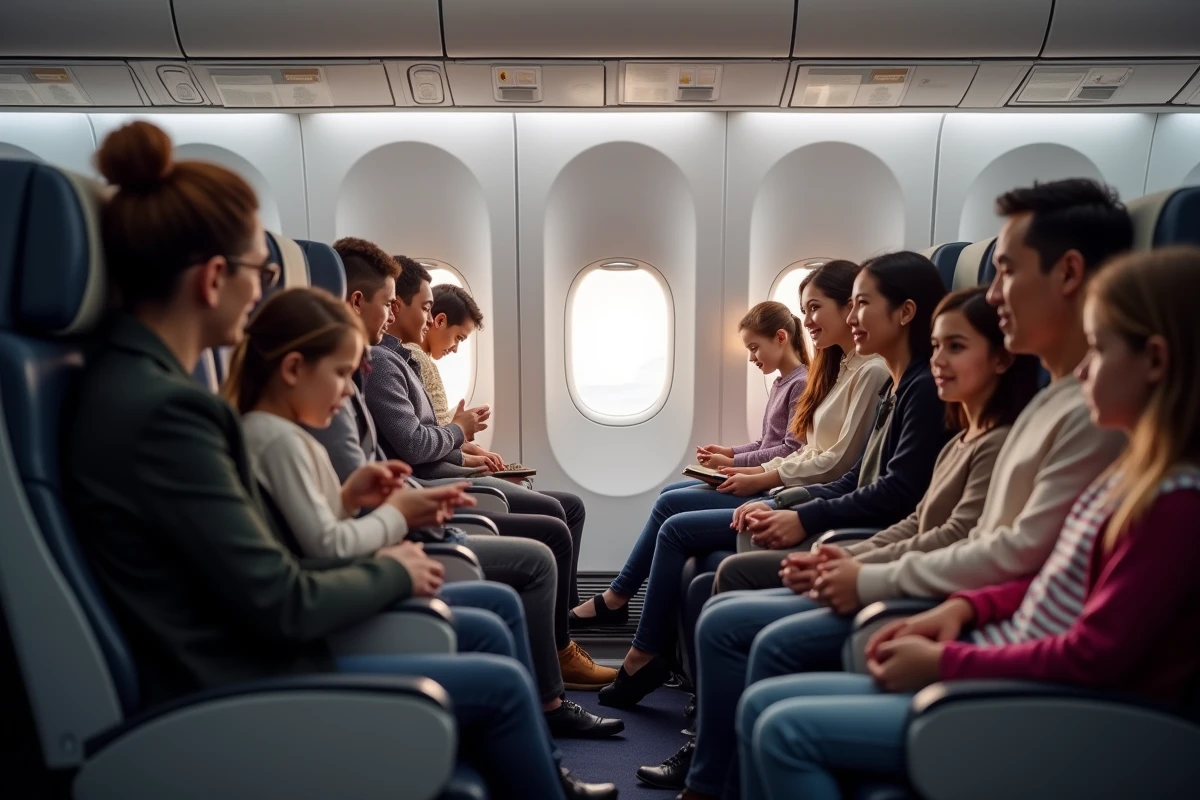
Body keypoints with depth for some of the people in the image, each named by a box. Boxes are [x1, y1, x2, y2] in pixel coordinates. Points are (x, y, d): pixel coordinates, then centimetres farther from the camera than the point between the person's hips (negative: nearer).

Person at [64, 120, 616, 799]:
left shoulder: (134, 378, 3)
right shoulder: (163, 409, -27)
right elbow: (281, 606, -23)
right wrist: (391, 571, -7)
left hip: (236, 654, 9)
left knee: (489, 634, 14)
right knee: (499, 686, -1)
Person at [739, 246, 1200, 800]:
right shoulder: (1140, 470, 11)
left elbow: (1093, 656, -22)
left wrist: (943, 662, -15)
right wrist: (965, 607, 4)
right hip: (1003, 675, 9)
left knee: (786, 730, -17)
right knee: (762, 704, 2)